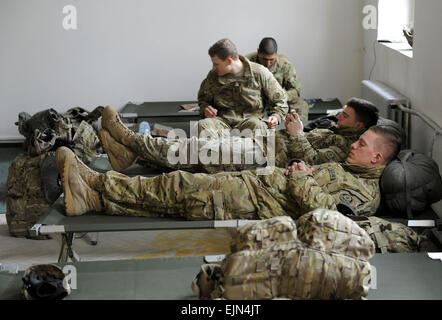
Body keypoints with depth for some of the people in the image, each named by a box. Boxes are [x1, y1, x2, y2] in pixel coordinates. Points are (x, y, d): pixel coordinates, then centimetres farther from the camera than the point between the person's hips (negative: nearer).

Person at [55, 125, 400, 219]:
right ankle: (93, 196, -5)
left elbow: (317, 205, -22)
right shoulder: (346, 168, 23)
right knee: (177, 189, -2)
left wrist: (299, 176, -8)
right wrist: (300, 166, 10)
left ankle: (97, 185, -9)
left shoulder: (364, 193, -8)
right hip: (253, 181, 9)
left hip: (254, 202, -9)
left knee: (179, 187, -14)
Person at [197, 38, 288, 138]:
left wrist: (276, 116, -11)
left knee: (257, 126, -39)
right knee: (202, 124, -31)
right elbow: (203, 98, 28)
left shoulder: (259, 73, -1)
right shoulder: (213, 76, 9)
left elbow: (279, 99, 9)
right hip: (222, 120, 3)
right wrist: (205, 108, 3)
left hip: (250, 119, -2)